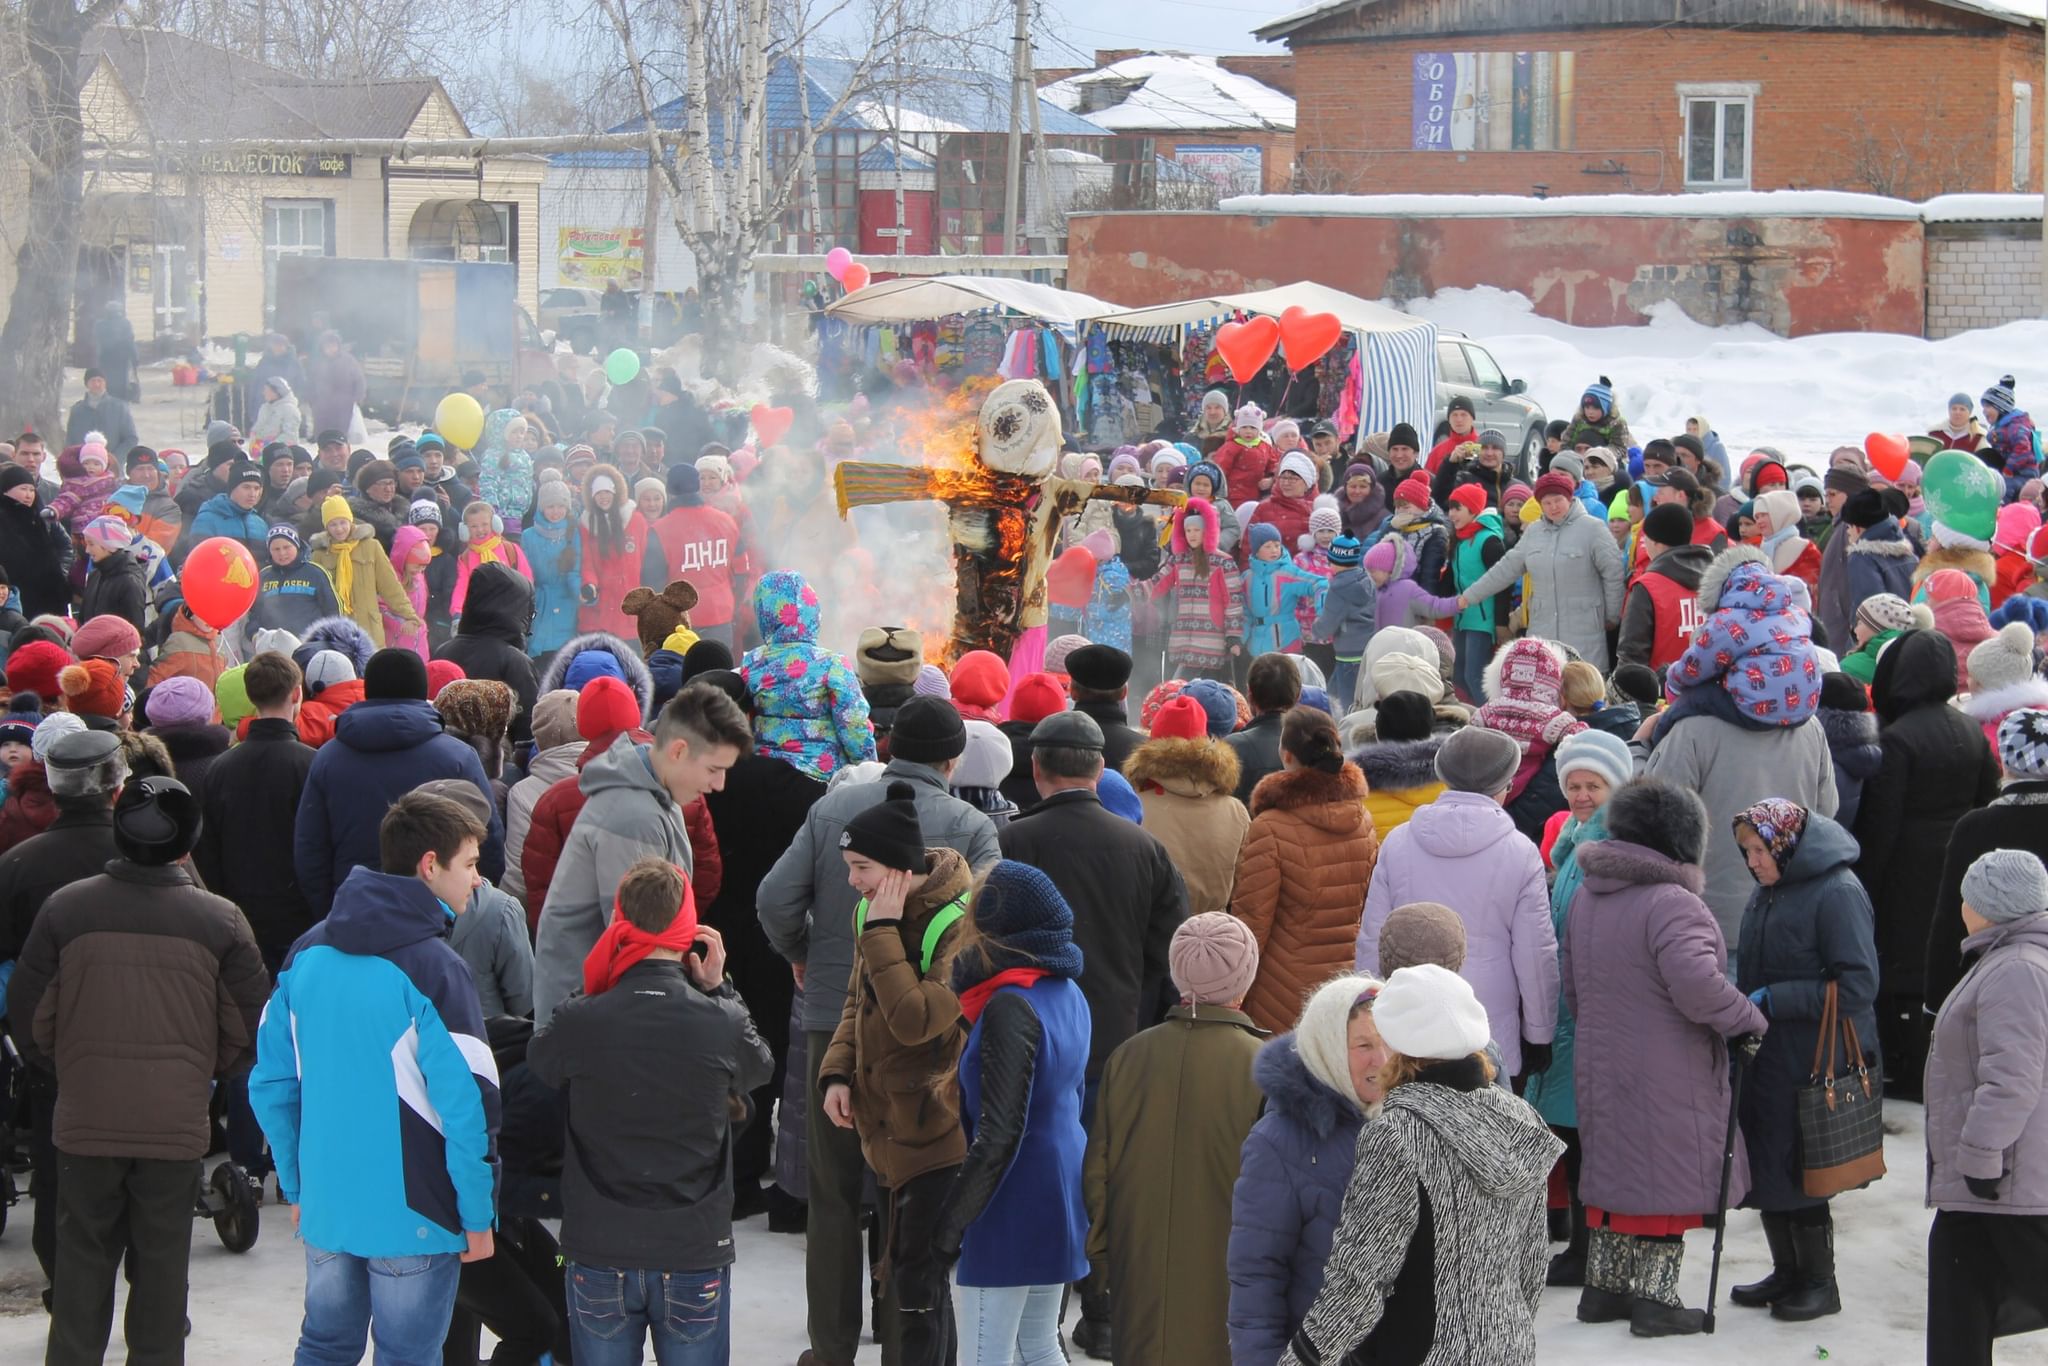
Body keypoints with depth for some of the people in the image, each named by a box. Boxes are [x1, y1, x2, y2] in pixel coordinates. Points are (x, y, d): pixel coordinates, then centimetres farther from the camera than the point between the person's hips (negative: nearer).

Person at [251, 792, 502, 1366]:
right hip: (413, 1218, -6)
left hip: (325, 1210, 6)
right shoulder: (433, 968, -17)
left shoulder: (308, 953, 4)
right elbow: (469, 1107, -18)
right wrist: (478, 1219, -8)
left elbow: (271, 1084, 9)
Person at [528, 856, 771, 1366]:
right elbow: (758, 1068, 9)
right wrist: (719, 988, 12)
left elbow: (540, 1058, 9)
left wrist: (591, 986, 8)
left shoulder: (579, 1022, -15)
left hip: (599, 1253, 0)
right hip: (695, 1254, 0)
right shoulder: (722, 1023, -14)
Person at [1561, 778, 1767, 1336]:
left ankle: (1602, 1288, 25)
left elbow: (1572, 989, 19)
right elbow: (1697, 985, -31)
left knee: (1611, 1173, 17)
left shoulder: (1585, 898, 8)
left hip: (1599, 1069, 8)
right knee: (1666, 1181, 2)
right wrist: (1749, 1018, -17)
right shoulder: (1672, 903, -20)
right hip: (1665, 1079, -8)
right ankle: (1655, 1299, 5)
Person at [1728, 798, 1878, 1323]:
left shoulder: (1837, 893, -15)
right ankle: (1787, 1273, 27)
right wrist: (1742, 996, 5)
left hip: (1813, 1069, -8)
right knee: (1766, 1172, 13)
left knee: (1799, 1178, -3)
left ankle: (1820, 1282, 12)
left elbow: (1858, 986, -19)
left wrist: (1775, 1001, -19)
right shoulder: (1767, 892, 10)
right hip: (1767, 1060, 8)